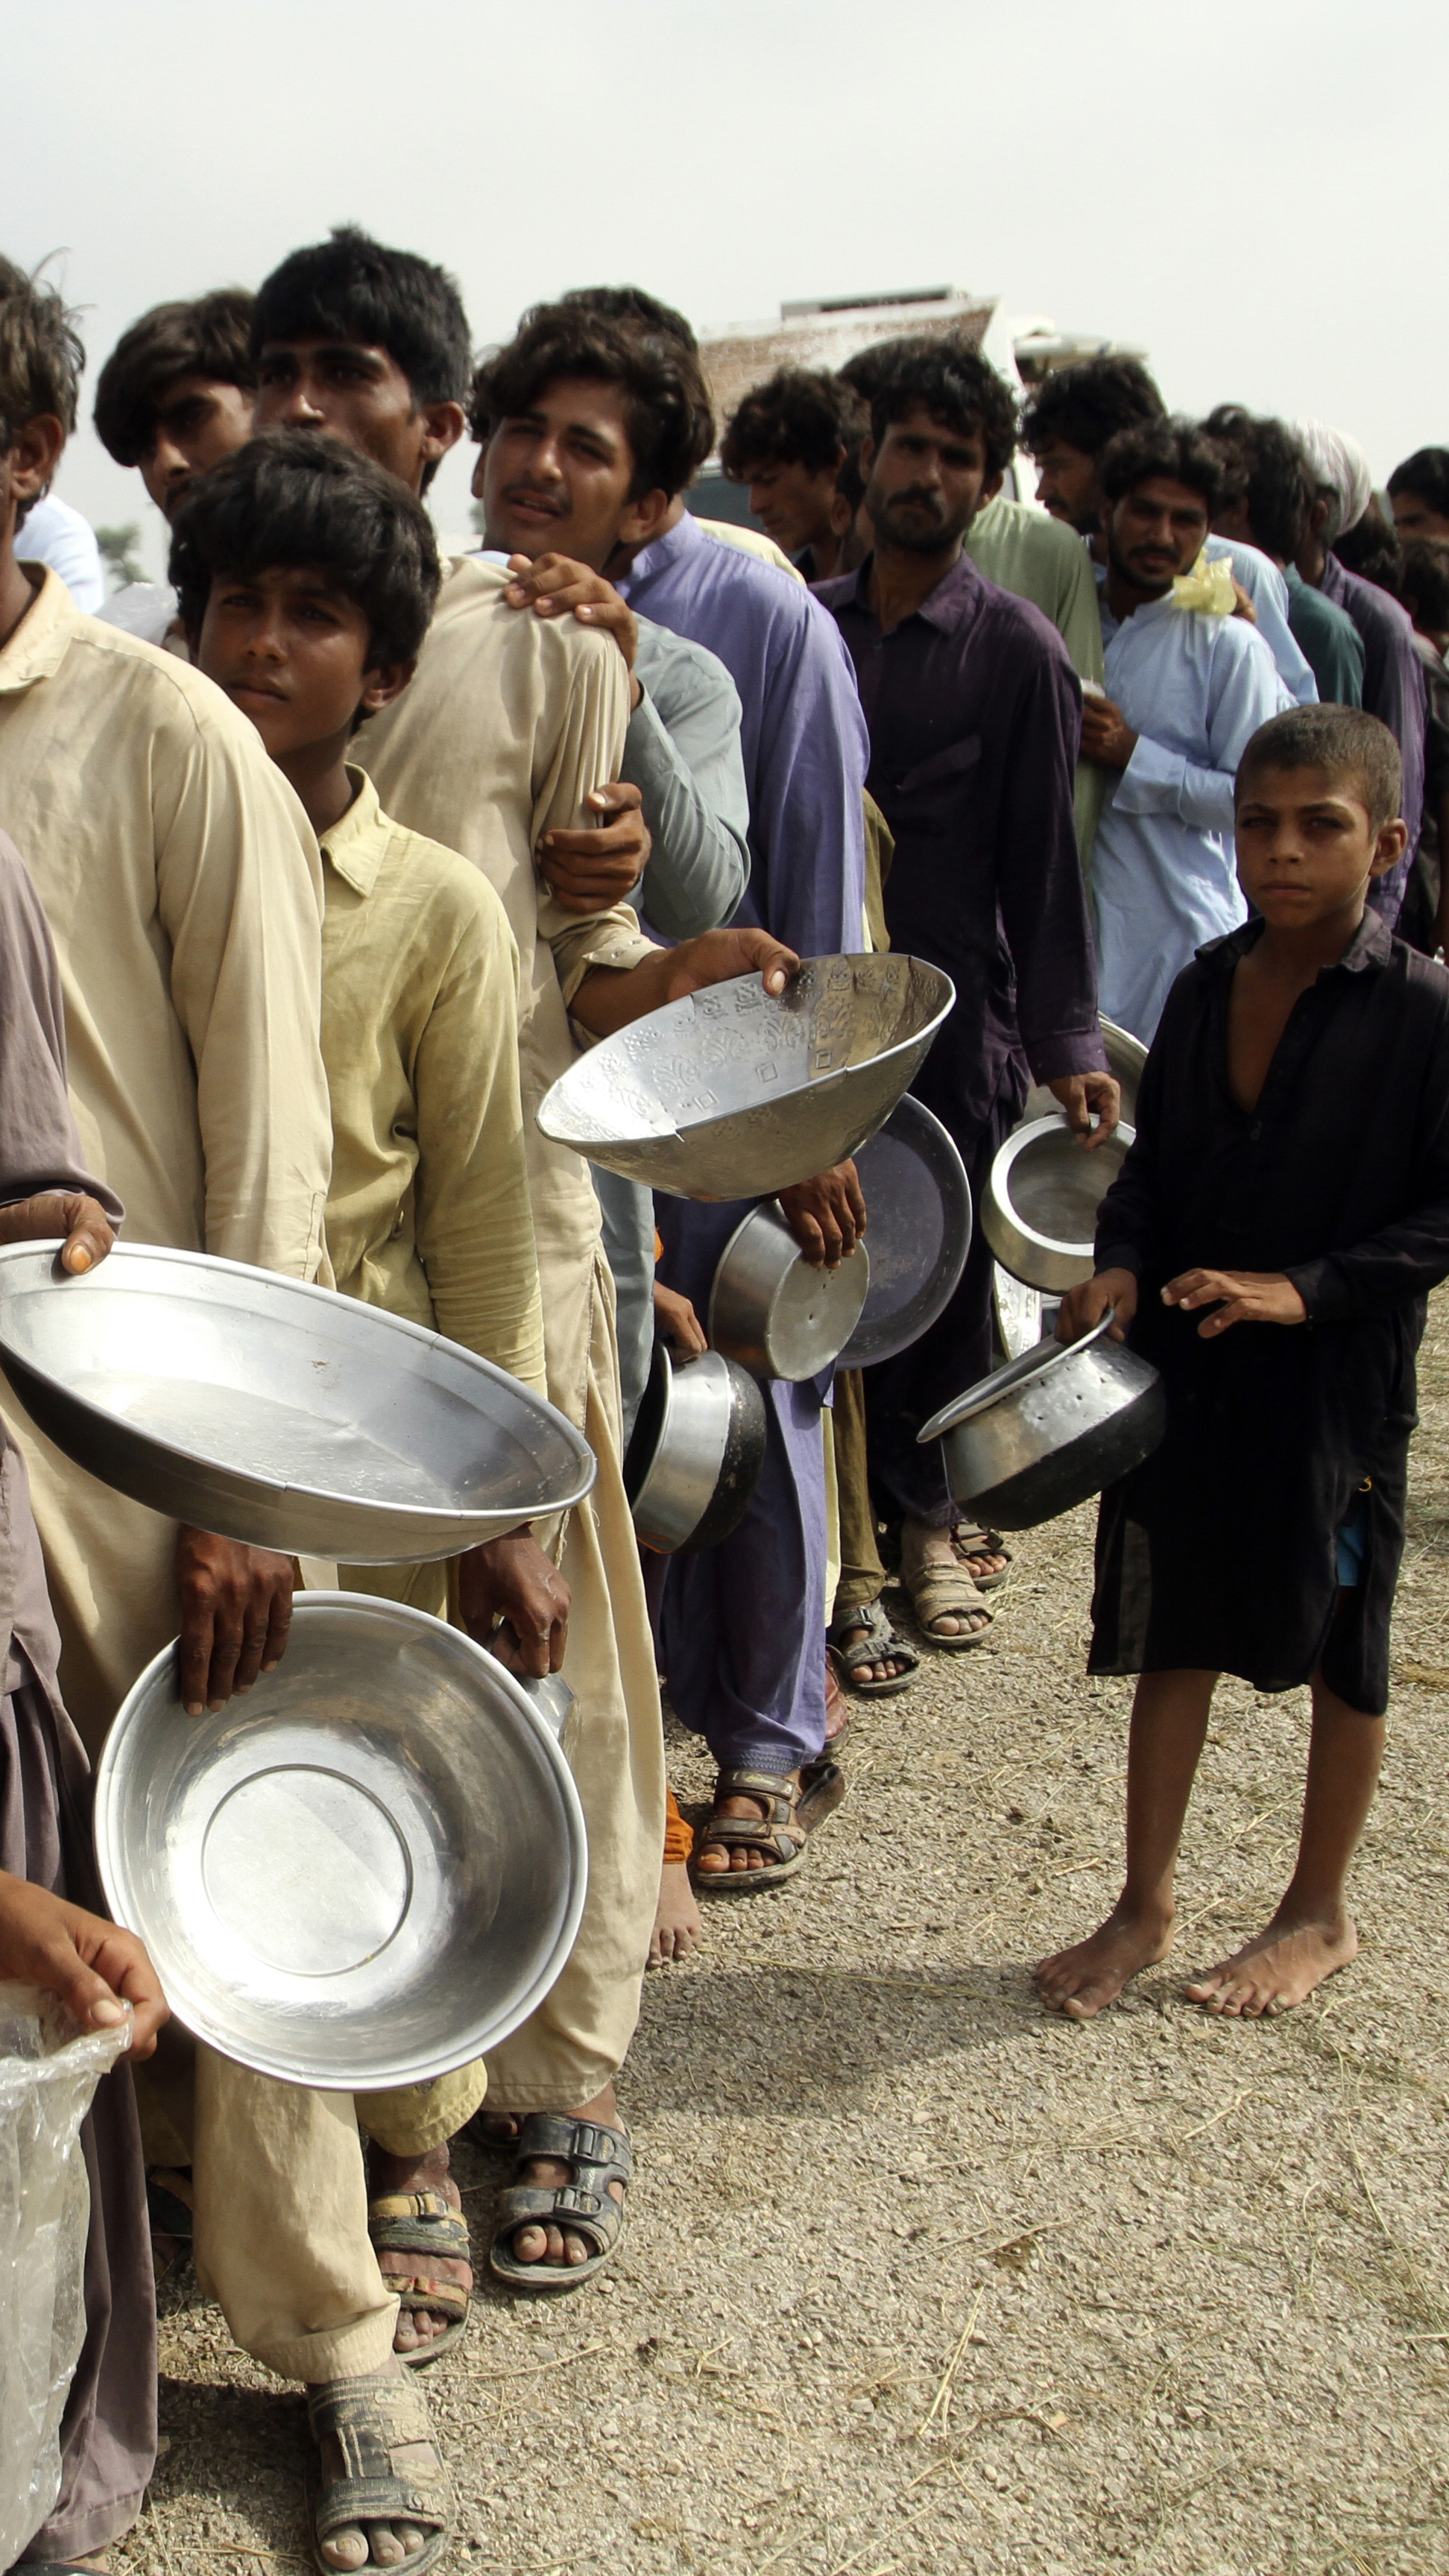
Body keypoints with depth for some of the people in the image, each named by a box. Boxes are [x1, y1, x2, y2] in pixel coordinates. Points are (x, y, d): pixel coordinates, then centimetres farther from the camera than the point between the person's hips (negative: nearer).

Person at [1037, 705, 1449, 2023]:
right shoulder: (1204, 987, 3)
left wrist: (1308, 1286, -21)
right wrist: (1120, 1262, -7)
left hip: (1338, 1379, -4)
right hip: (1184, 1368, 4)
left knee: (1339, 1646, 12)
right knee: (1175, 1637, 11)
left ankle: (1318, 1914, 29)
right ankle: (1145, 1907, 24)